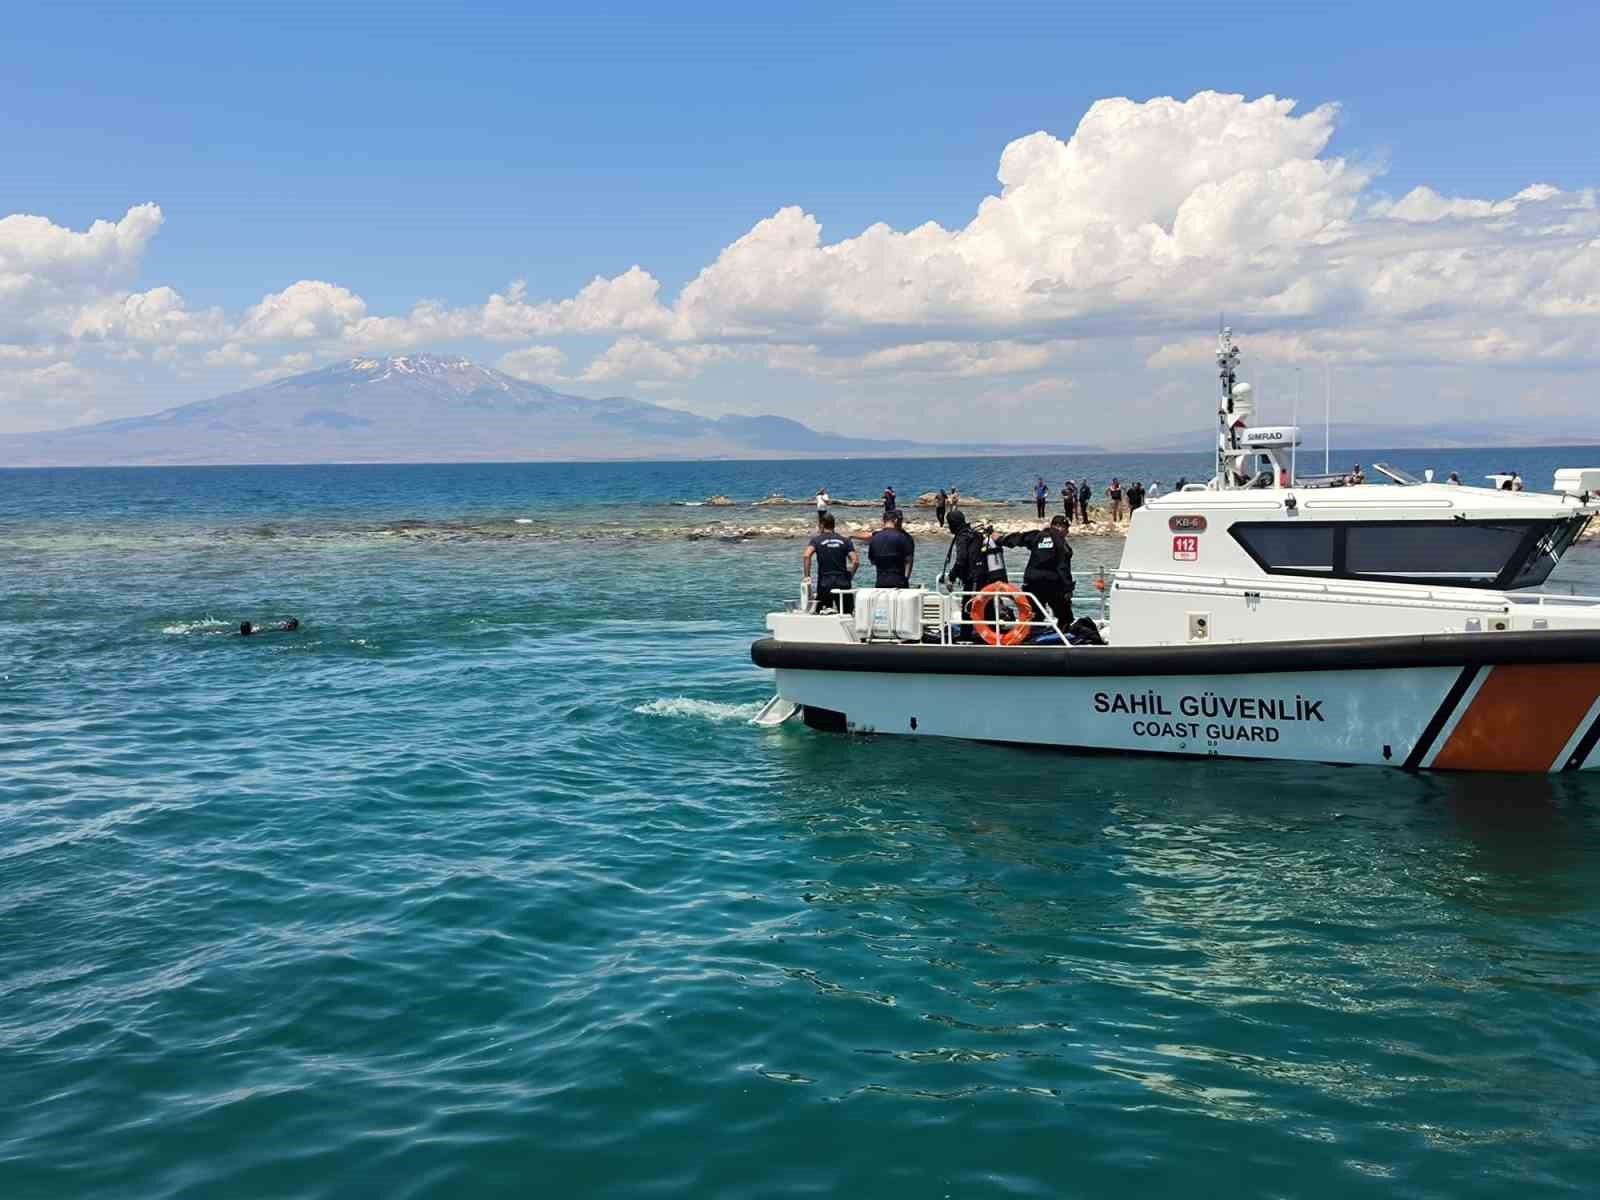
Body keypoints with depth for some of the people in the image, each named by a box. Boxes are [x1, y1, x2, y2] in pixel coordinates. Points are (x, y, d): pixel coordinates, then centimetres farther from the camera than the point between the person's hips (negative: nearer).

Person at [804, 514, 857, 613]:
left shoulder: (816, 540, 2)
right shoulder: (844, 540, 8)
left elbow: (806, 556, -17)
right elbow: (856, 561, -2)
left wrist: (807, 576, -9)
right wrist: (849, 576, 11)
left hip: (825, 583, -2)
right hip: (843, 582, 2)